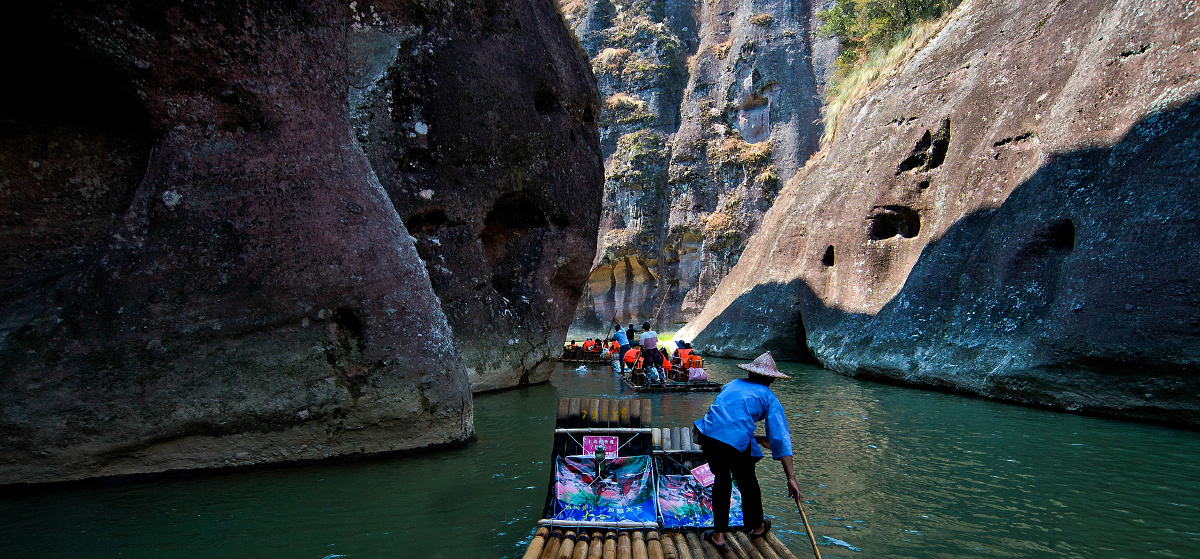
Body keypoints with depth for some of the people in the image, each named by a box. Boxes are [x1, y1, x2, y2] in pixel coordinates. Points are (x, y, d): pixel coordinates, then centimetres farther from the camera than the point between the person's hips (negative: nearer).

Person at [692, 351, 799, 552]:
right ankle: (757, 526, 46)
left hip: (708, 435, 4)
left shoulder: (732, 385, 25)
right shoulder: (768, 397, 11)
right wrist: (791, 478, -2)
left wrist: (757, 439, 34)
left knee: (721, 481, 26)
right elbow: (780, 438, 1)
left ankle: (718, 535, 32)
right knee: (748, 485, 22)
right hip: (737, 443, -4)